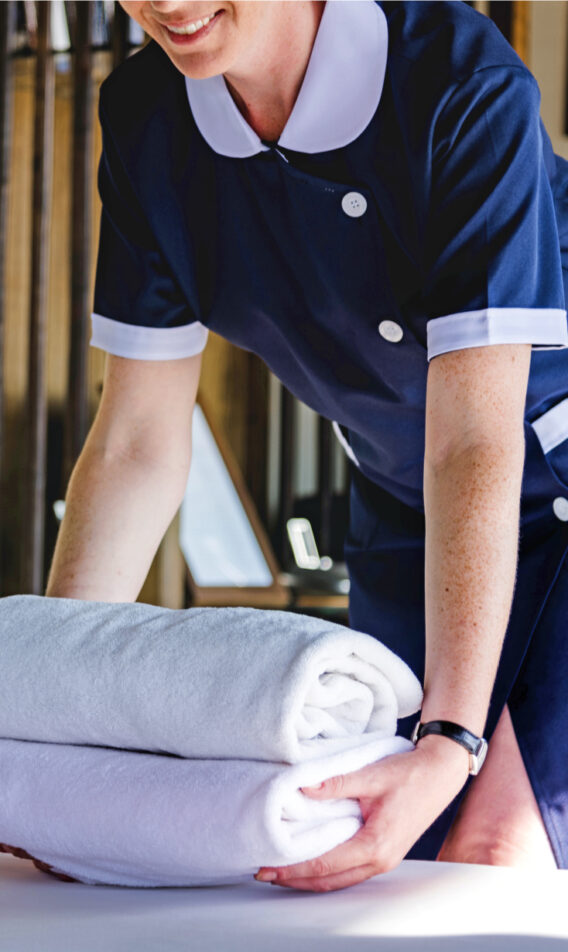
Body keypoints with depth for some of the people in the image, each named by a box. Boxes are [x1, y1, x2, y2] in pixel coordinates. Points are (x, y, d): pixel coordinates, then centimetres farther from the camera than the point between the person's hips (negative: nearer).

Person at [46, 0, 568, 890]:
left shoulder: (468, 85, -29)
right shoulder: (144, 117, -11)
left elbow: (477, 443, -32)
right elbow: (138, 446, -7)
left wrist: (451, 743, -39)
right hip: (405, 510, 5)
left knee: (497, 848, -18)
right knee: (404, 863, 0)